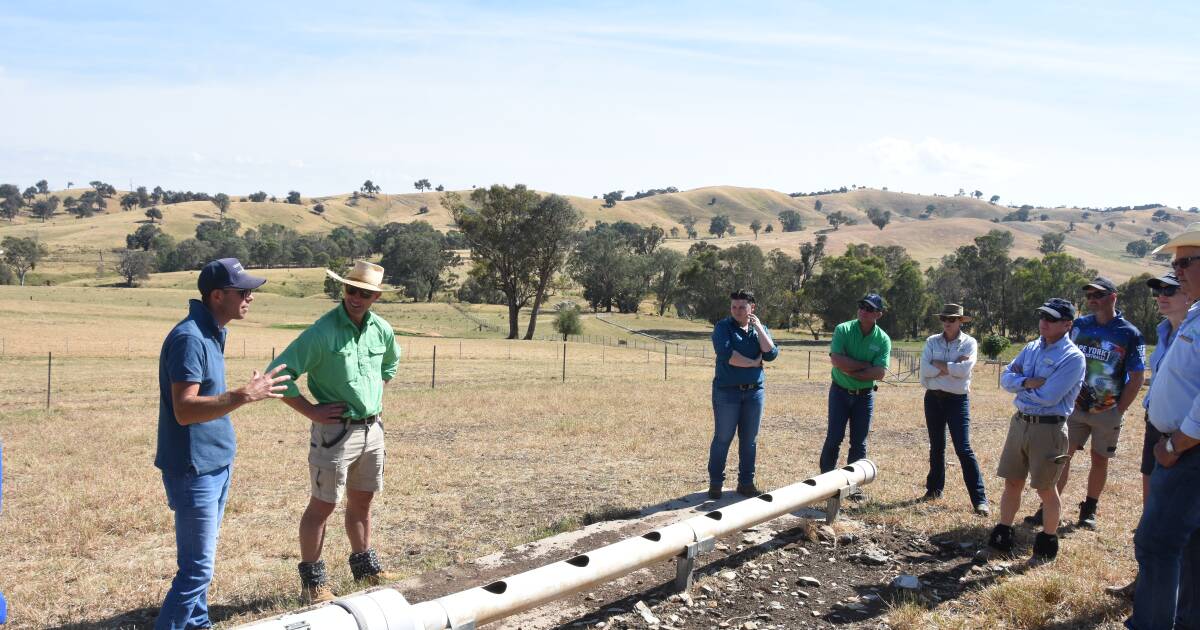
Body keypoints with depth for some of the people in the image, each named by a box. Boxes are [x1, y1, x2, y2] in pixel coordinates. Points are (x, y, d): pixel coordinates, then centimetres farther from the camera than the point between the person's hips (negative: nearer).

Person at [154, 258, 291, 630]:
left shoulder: (212, 333, 10)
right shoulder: (189, 338, -20)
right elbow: (185, 410, -27)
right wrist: (245, 396, -31)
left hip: (217, 464, 9)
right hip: (195, 470, -9)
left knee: (200, 561, 18)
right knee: (198, 568, -6)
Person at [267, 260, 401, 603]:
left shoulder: (382, 330, 2)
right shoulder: (322, 331, -17)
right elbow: (278, 372, -19)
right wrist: (311, 410, -17)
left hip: (372, 428, 6)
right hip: (335, 431, -6)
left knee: (362, 501, 19)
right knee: (322, 505, 3)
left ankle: (365, 566, 34)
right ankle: (313, 581, 14)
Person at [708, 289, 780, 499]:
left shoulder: (760, 329, 10)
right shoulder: (723, 327, -2)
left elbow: (771, 354, -6)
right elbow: (726, 354, -18)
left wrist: (758, 327, -9)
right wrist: (753, 363, -11)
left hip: (754, 391, 4)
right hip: (727, 390, -4)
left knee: (750, 440, 9)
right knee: (722, 438, 0)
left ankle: (746, 482, 18)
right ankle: (716, 483, 9)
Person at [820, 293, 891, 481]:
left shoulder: (883, 339, -5)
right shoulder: (843, 330, -8)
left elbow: (879, 373, -14)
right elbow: (836, 360, -21)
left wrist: (851, 372, -16)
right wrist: (865, 365, -16)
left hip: (864, 395, 2)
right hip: (840, 392, -1)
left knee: (859, 443, 7)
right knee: (834, 438, -2)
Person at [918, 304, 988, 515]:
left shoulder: (969, 343, -4)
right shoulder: (932, 341, 4)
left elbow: (964, 369, -20)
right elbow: (925, 370, -9)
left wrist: (938, 365, -11)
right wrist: (952, 367, -15)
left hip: (957, 400, -4)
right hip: (933, 398, 4)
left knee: (964, 450, -10)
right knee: (936, 446, 16)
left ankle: (979, 499, -7)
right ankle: (934, 488, 30)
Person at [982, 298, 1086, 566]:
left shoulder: (1072, 357, -13)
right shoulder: (1031, 348, 10)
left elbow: (1049, 396, -21)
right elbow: (1006, 378, 4)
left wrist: (1020, 383, -6)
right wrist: (1028, 382, -15)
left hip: (1048, 428, -6)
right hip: (1020, 422, 6)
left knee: (1045, 488, 7)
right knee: (1012, 483, 13)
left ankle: (1047, 545, 24)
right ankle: (1001, 539, 25)